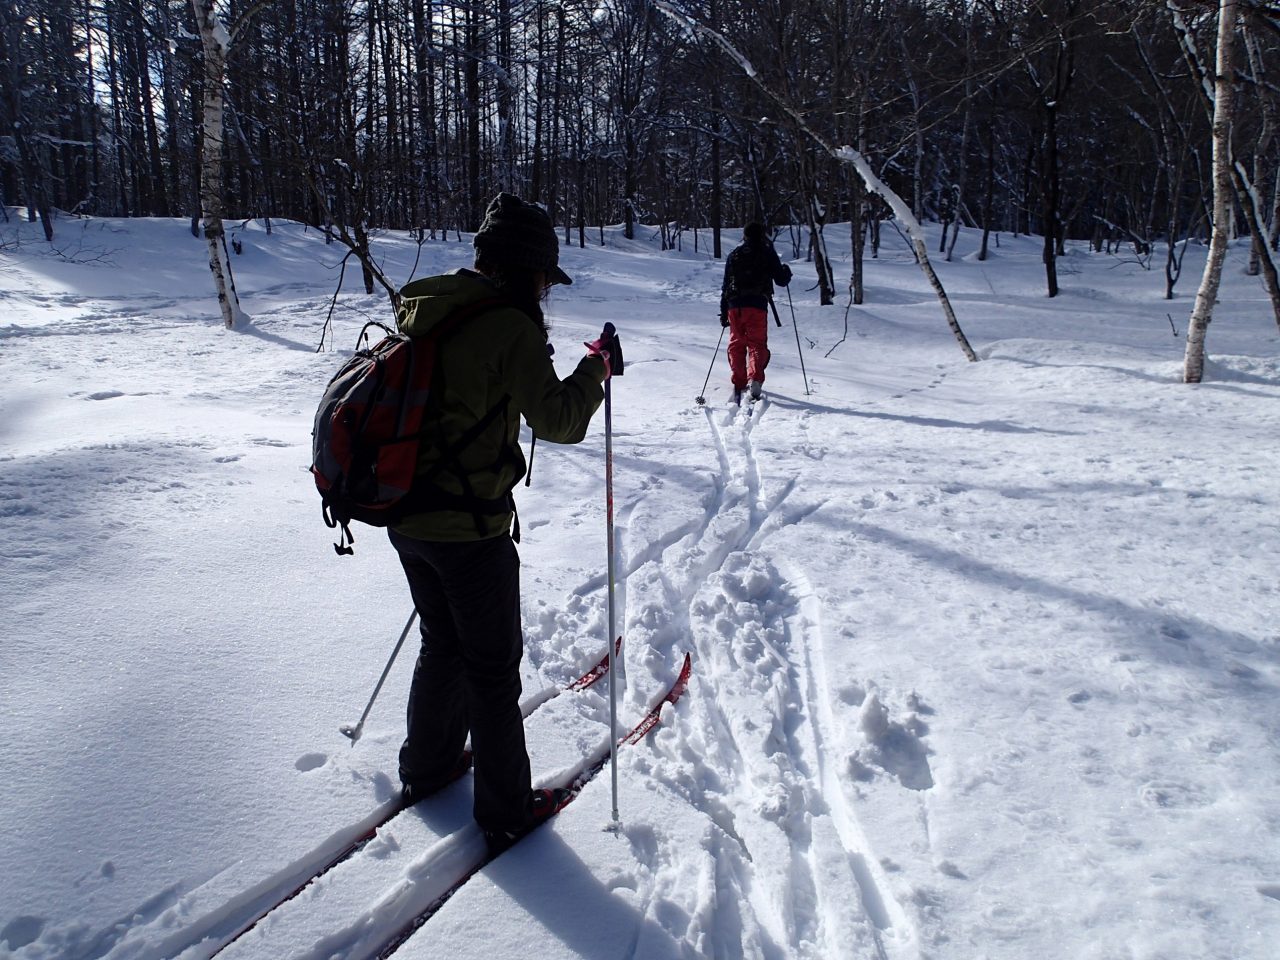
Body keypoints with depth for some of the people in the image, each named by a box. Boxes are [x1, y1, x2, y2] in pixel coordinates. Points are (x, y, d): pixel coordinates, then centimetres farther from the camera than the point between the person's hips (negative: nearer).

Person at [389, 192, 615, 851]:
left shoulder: (423, 313, 7)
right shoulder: (509, 326, -17)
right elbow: (558, 420, -20)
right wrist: (596, 367, -7)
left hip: (406, 519, 8)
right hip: (469, 529, -8)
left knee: (443, 644, 26)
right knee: (493, 666, 9)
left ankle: (427, 766, 43)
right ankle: (506, 810, 23)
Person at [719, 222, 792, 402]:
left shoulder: (734, 254, 15)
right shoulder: (767, 253, 6)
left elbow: (726, 285, 15)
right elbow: (781, 280, 7)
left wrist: (723, 312, 19)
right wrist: (787, 271, 31)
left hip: (735, 306, 3)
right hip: (757, 306, -3)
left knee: (736, 344, 12)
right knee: (757, 344, -1)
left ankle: (738, 383, 9)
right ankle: (755, 379, -23)